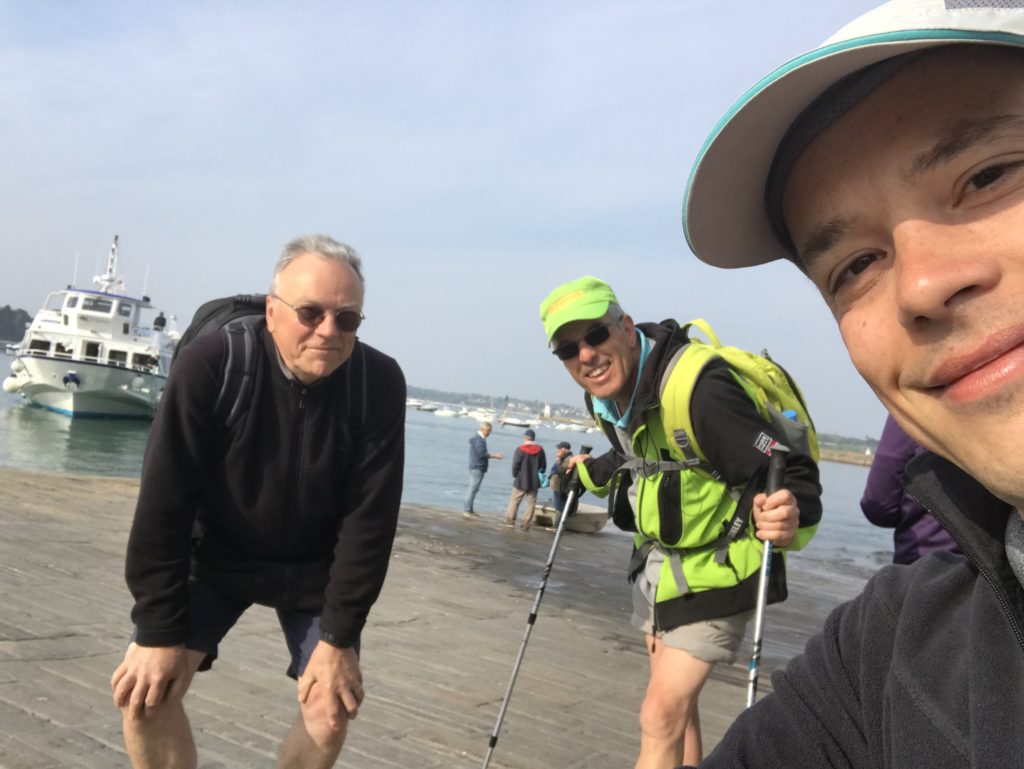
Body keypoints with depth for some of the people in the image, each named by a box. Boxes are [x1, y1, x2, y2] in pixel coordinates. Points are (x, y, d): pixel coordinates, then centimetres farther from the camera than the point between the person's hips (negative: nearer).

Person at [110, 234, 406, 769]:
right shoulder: (210, 364, -26)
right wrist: (160, 631, -20)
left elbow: (370, 518, -18)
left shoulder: (380, 383, -22)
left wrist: (339, 637, -17)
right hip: (214, 554, 0)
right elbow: (164, 502, -22)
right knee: (144, 687, -12)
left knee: (333, 704, -5)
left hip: (316, 568, 1)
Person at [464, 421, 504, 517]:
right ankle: (467, 510, -5)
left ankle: (468, 509, 19)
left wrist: (493, 455, 10)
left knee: (473, 488, 13)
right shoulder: (478, 439, -16)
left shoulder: (480, 439, 16)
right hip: (477, 467, -10)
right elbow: (481, 454, -22)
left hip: (477, 467, 10)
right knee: (473, 488, -8)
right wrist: (494, 456, -14)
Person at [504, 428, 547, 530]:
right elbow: (543, 465, 9)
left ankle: (510, 521, 9)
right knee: (531, 503, 6)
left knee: (514, 500, 8)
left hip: (521, 480, -3)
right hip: (534, 481, 3)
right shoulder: (540, 449, 2)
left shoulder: (520, 449, -12)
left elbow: (515, 464, -13)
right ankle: (526, 525, 5)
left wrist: (515, 475, 2)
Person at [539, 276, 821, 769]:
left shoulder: (697, 387, -32)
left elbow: (789, 472, -30)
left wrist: (791, 515, -50)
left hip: (715, 569, -8)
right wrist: (590, 472, 30)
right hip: (658, 562, 8)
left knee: (661, 714, -6)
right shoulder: (607, 394, -5)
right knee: (675, 704, 20)